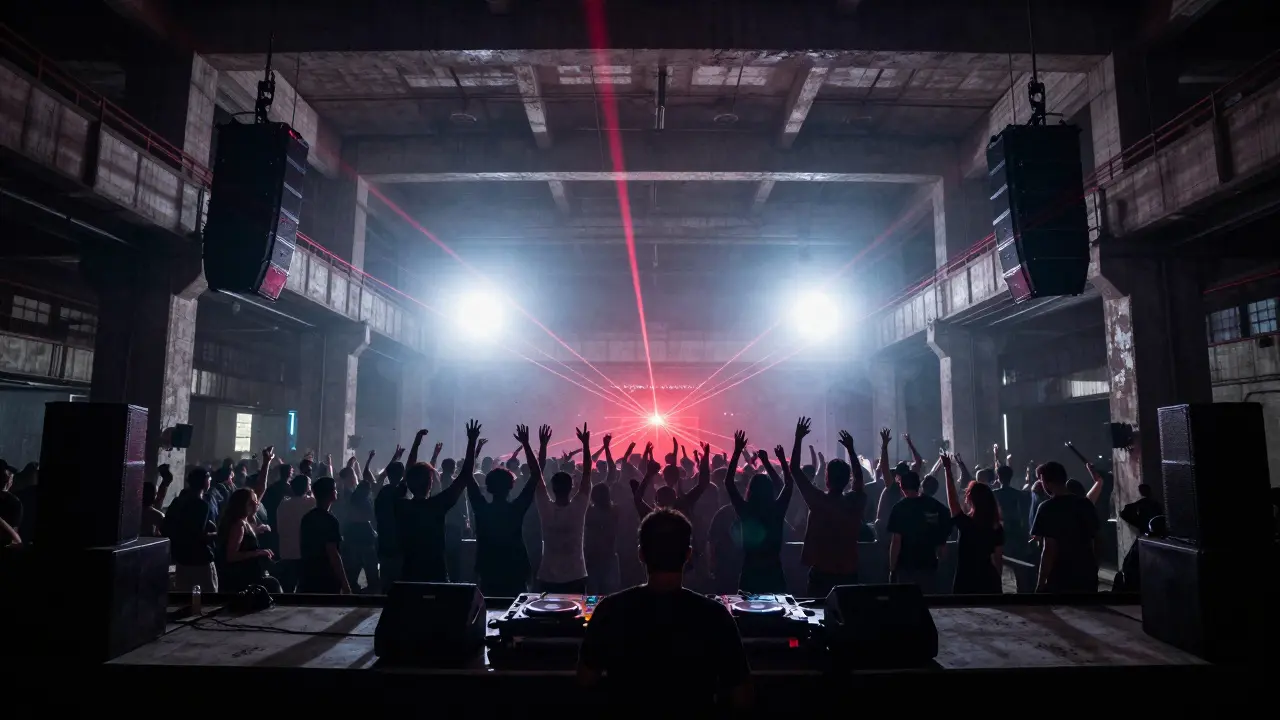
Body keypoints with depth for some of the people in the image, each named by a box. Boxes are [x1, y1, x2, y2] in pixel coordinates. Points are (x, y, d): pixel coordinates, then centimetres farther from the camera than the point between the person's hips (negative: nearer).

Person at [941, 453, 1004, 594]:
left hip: (966, 583, -5)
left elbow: (952, 498, -7)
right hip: (989, 581, 5)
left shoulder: (966, 524, -15)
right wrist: (997, 579, 19)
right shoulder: (997, 528, 0)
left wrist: (947, 469, -2)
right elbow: (998, 558, 6)